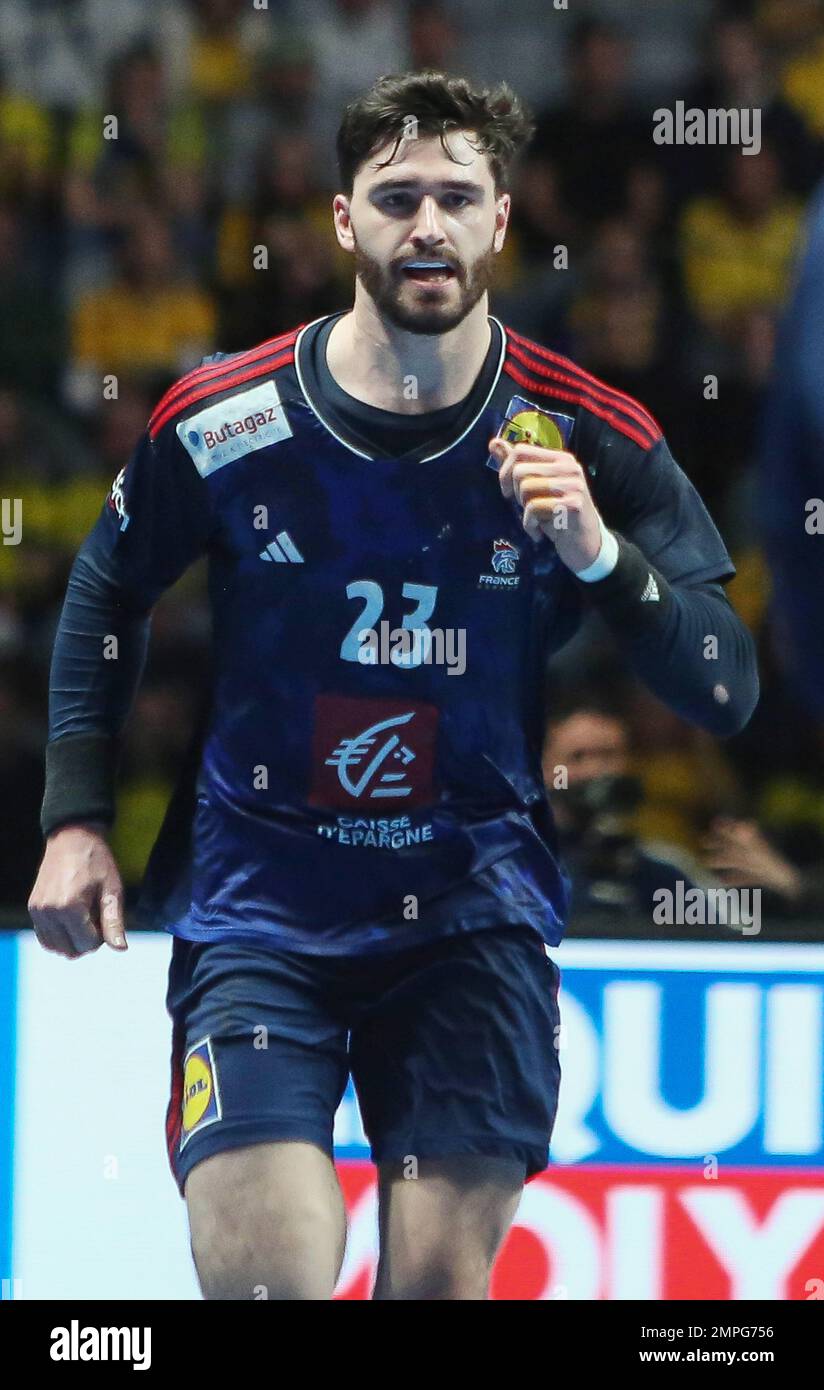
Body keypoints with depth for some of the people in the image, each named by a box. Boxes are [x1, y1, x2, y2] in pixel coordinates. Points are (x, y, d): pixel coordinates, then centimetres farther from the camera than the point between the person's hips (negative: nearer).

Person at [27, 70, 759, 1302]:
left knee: (442, 1279, 0)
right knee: (264, 1277, -14)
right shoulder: (218, 424, -6)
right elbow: (106, 597, 13)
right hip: (258, 902, -1)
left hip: (475, 910, 1)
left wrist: (599, 554, -21)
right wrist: (77, 819, 9)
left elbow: (726, 692, -5)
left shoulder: (591, 440, -5)